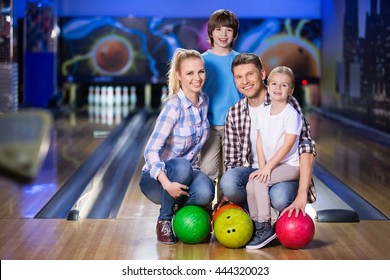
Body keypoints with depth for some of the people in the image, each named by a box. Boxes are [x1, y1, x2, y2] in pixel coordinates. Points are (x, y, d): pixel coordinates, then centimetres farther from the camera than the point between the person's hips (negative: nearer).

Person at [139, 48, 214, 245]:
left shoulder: (204, 101, -1)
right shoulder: (174, 107, -21)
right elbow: (151, 151, -27)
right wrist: (167, 183, -41)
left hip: (187, 172, 4)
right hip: (156, 177, -4)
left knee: (205, 193, -31)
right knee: (182, 165, -38)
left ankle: (178, 209, 5)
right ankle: (164, 221, -14)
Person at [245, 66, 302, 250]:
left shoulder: (292, 114, -12)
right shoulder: (262, 112, 7)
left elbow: (287, 145, -17)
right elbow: (260, 142, 5)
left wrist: (268, 166, -20)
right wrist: (262, 167, -7)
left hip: (290, 165, -6)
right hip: (269, 165, 6)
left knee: (260, 181, -25)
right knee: (250, 185, -13)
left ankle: (266, 227, -16)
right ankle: (256, 226, 3)